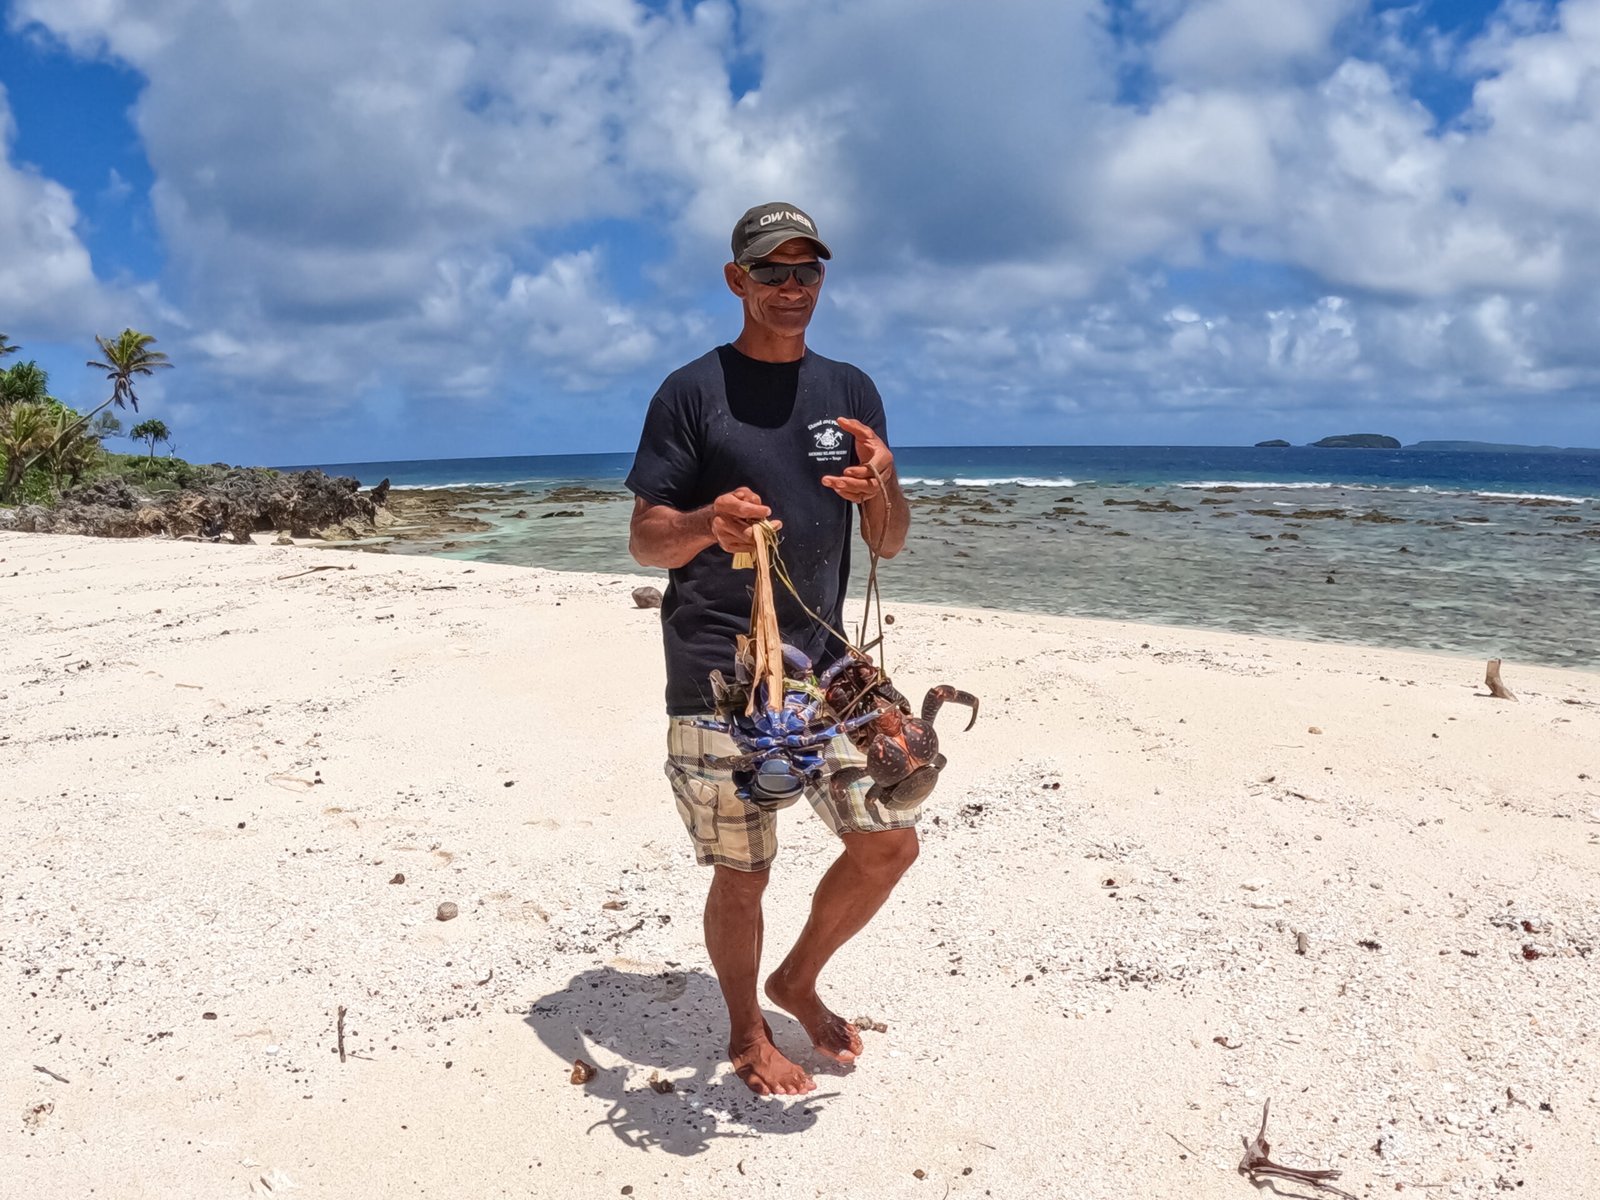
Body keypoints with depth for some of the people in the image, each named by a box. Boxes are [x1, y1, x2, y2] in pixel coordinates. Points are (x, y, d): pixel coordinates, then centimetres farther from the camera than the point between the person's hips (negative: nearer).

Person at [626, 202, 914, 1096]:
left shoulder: (851, 392, 11)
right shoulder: (692, 392, -3)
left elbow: (891, 544, 9)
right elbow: (645, 540, -5)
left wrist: (883, 491, -14)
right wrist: (707, 525, -27)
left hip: (824, 664, 5)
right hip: (717, 676, -5)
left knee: (891, 844, 7)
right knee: (744, 873, 3)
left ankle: (799, 981, 32)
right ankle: (747, 1033, 30)